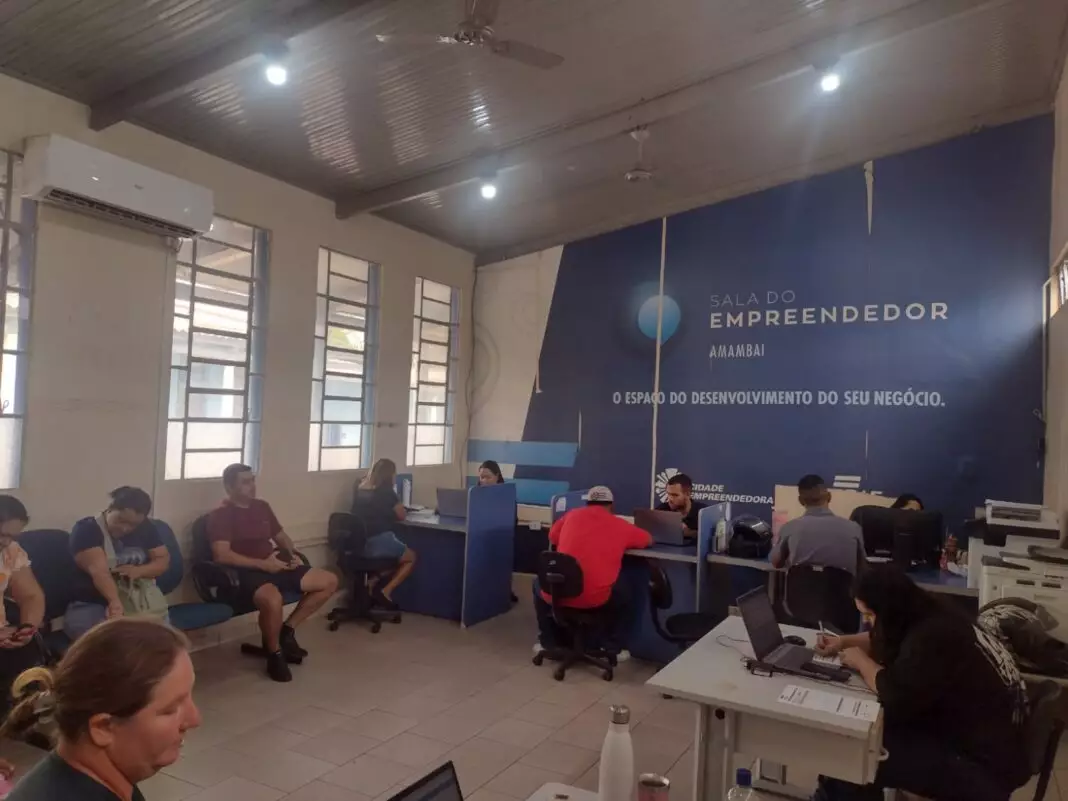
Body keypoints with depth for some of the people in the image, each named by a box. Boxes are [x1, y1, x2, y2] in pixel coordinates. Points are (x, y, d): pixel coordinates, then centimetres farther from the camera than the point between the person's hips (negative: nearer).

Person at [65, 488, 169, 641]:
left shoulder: (145, 528, 5)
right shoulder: (85, 529, -10)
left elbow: (163, 559, 6)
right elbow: (98, 570, -24)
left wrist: (139, 571, -16)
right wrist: (115, 602, -40)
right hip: (92, 604, -3)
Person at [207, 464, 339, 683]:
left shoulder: (262, 506, 16)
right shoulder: (221, 514, -7)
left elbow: (280, 536, 26)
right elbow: (221, 555, -19)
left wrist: (292, 554, 4)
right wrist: (263, 564, -23)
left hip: (276, 566, 8)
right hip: (247, 573, -8)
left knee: (329, 581, 1)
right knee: (273, 599, -40)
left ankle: (287, 629, 9)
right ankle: (274, 654, -12)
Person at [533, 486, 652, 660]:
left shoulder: (572, 515, 10)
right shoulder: (621, 526, 7)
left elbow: (552, 537, 27)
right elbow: (649, 540, 25)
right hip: (596, 598, -1)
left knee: (540, 584, 36)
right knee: (624, 594, 31)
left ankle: (548, 643, 37)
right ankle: (614, 649, 27)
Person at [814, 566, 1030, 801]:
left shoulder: (932, 638, -28)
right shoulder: (926, 617, 2)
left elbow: (896, 695, -29)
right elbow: (882, 641, 22)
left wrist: (861, 661, -12)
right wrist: (844, 642, 9)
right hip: (965, 729, 10)